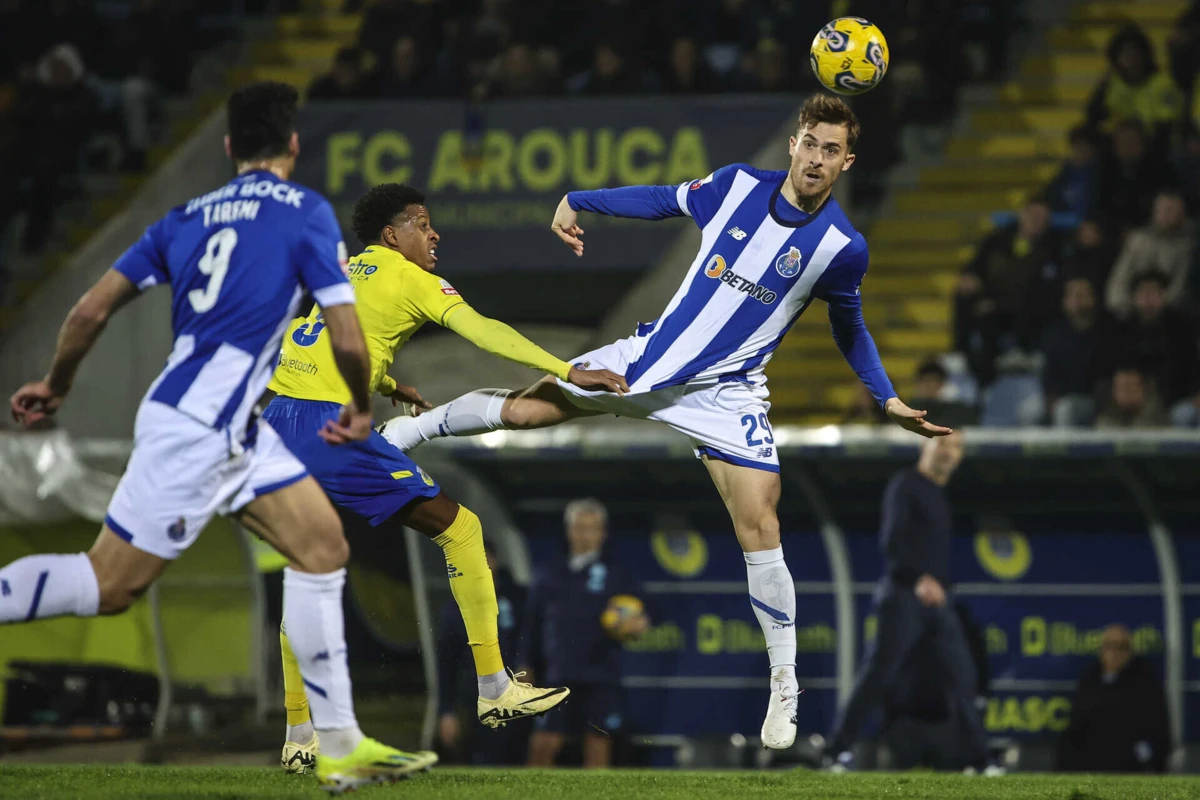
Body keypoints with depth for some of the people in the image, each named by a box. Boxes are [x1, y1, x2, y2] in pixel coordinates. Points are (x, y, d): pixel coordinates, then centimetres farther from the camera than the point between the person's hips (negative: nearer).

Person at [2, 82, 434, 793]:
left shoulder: (188, 217, 12)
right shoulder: (306, 212, -6)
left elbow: (91, 311, 11)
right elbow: (349, 341, -9)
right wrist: (362, 410, 10)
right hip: (195, 431, -8)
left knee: (322, 545, 8)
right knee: (108, 586, -3)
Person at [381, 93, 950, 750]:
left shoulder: (842, 246, -11)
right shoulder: (738, 184, -6)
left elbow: (850, 331, 5)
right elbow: (667, 200, 12)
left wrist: (889, 402, -2)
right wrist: (577, 201, 11)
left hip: (727, 393, -3)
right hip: (654, 354, 3)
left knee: (759, 530, -15)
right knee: (522, 407, 2)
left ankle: (784, 688, -2)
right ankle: (409, 430, 30)